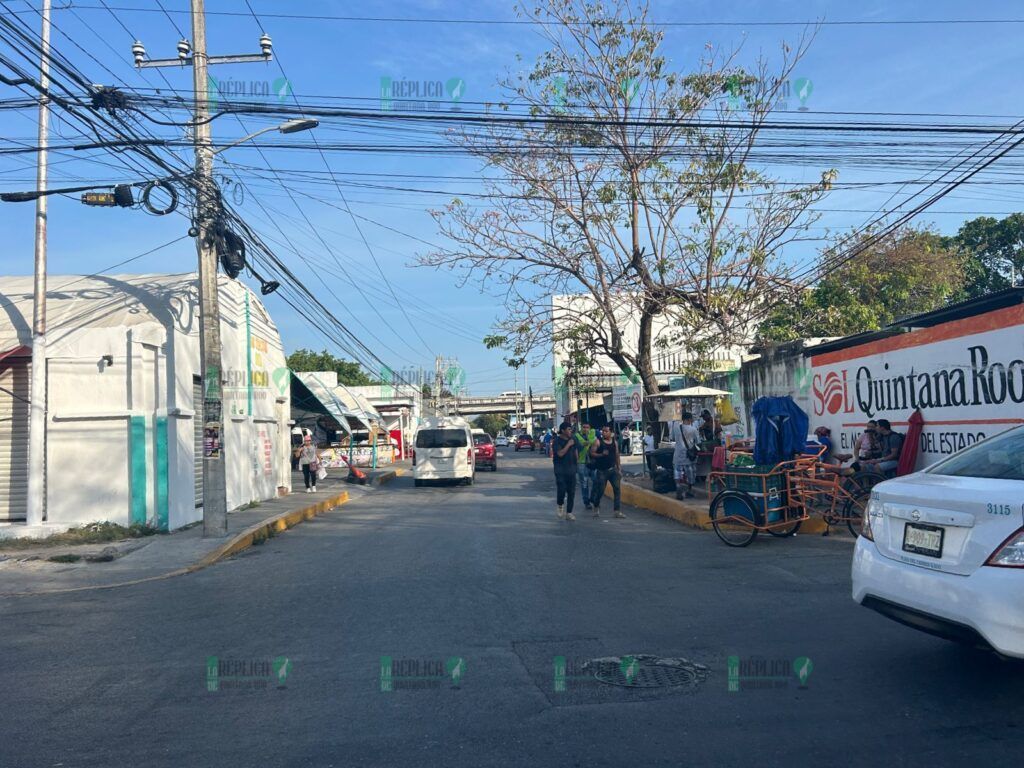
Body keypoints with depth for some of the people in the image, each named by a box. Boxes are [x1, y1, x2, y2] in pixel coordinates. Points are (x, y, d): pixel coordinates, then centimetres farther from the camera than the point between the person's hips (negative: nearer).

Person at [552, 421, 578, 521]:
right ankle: (560, 506, 16)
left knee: (571, 492, 5)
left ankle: (569, 513, 13)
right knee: (561, 490, -13)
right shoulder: (557, 441, -9)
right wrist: (568, 444, -18)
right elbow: (560, 453, -22)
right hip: (561, 470, -5)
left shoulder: (573, 439, 9)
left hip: (571, 470, 5)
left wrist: (577, 458, 17)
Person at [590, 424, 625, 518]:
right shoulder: (598, 442, -4)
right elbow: (591, 453, -8)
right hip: (601, 471, -3)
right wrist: (601, 454, -22)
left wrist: (619, 468, 10)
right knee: (600, 490, 2)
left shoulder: (614, 442, 9)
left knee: (617, 489, -7)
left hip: (613, 469, 4)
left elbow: (617, 455, 14)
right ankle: (596, 507, 31)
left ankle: (618, 511, -5)